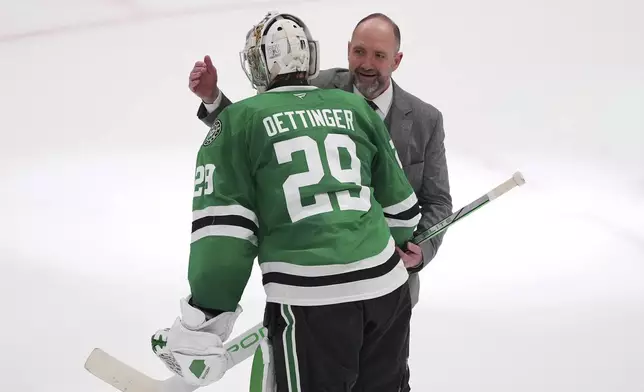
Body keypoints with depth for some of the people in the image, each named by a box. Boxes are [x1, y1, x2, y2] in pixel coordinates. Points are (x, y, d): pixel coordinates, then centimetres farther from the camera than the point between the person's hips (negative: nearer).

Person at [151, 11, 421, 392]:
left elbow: (222, 227, -6)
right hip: (388, 288, 4)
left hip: (309, 303, -4)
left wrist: (202, 323, 0)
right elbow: (400, 206, 15)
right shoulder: (357, 108, 10)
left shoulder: (239, 120, 1)